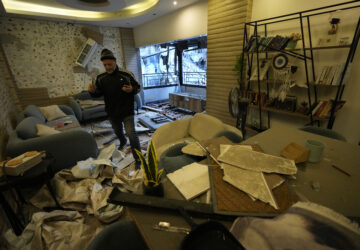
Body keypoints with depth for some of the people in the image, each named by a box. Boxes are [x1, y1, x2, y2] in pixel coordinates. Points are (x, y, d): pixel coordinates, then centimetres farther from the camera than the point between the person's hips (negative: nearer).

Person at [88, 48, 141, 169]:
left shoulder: (126, 74, -11)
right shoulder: (100, 77, 0)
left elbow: (138, 87, -2)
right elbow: (98, 93, 9)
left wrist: (132, 90, -25)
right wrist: (92, 91, -15)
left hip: (127, 111, -5)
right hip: (112, 112, 5)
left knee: (131, 133, -12)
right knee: (117, 131, 26)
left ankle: (138, 160, 0)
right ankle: (123, 142, 60)